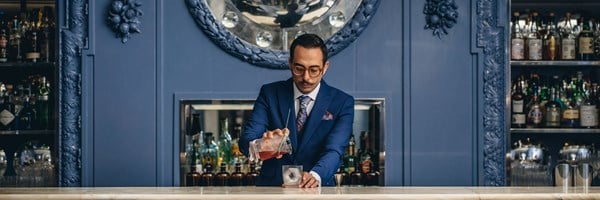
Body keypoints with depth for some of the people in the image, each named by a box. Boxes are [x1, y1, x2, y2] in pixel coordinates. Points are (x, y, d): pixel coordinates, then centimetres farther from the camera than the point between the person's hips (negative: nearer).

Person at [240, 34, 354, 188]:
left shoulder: (342, 103, 1)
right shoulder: (270, 94, 4)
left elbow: (334, 150, -12)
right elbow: (245, 141, -5)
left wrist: (315, 175, -32)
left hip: (316, 191, -2)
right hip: (271, 189, 2)